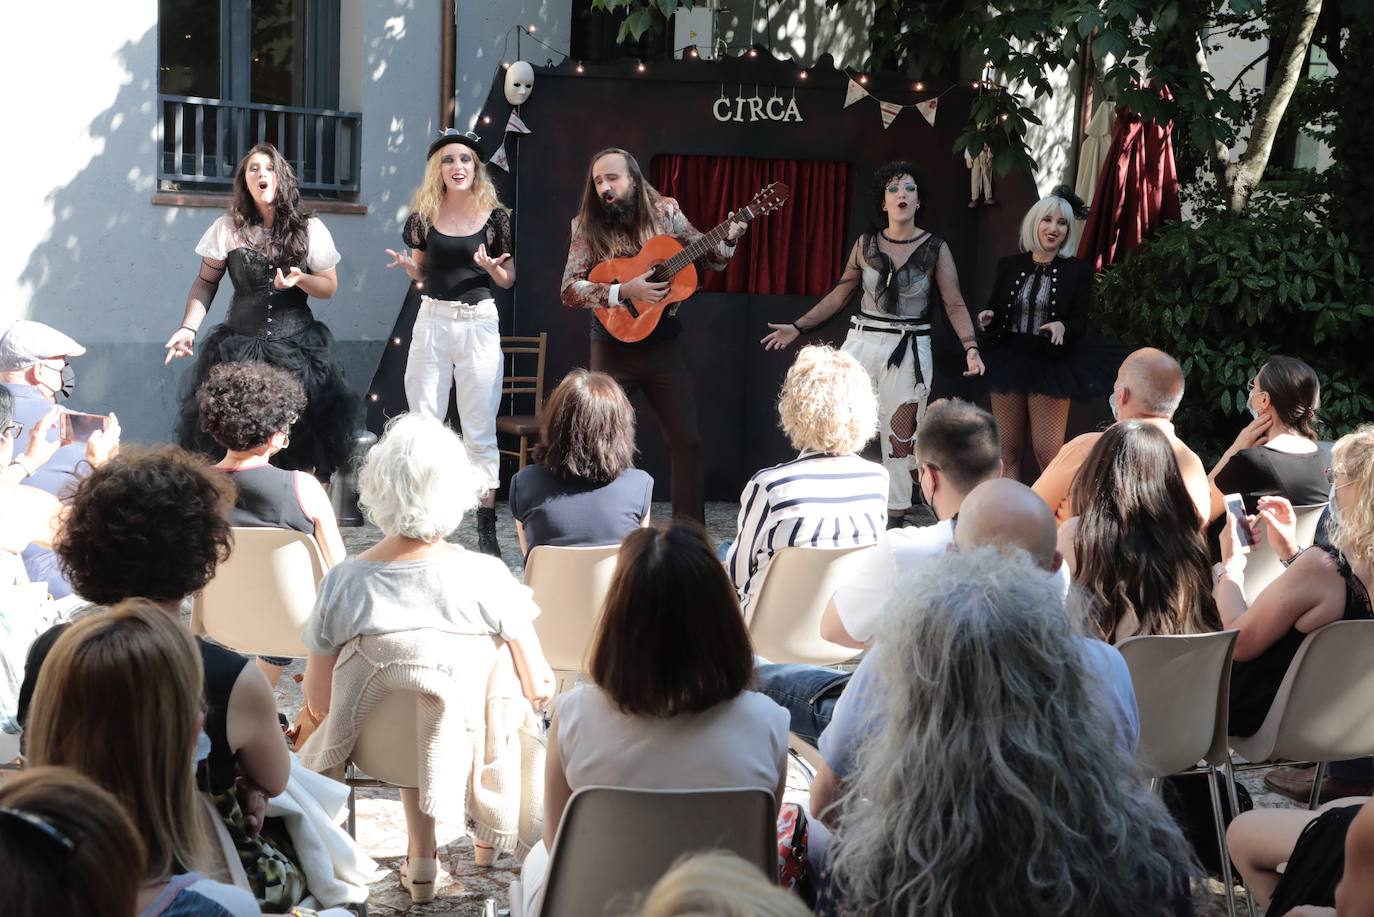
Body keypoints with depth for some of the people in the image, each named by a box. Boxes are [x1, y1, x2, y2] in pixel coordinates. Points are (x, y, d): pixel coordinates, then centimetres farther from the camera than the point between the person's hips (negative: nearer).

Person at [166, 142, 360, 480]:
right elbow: (205, 283, 6)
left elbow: (329, 287, 6)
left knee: (300, 436, -2)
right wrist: (188, 327, -7)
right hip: (239, 347, 0)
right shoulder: (228, 228, 1)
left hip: (297, 349, 0)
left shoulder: (309, 229, 2)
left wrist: (299, 280, -15)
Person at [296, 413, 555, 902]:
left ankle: (421, 855, 35)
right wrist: (538, 685, 11)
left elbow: (317, 705, -8)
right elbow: (538, 687, -13)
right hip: (469, 745, -1)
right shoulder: (485, 577, -22)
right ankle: (491, 835, 48)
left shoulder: (343, 583, -18)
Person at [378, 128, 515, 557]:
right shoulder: (425, 216, 5)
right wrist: (406, 265, -6)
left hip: (479, 323, -2)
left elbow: (509, 280, 6)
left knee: (480, 430, 0)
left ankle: (486, 529, 4)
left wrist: (491, 266, -14)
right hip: (432, 320, 2)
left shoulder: (496, 216, 0)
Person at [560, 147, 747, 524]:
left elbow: (709, 260, 6)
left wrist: (728, 239, -15)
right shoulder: (588, 226, -7)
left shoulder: (665, 213, -2)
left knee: (687, 439, 3)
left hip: (662, 344, 2)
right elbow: (569, 290, -14)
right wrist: (624, 291, -25)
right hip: (613, 348, -1)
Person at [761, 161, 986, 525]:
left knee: (900, 434, 4)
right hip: (862, 341, 2)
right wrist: (797, 328, 9)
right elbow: (840, 294, 12)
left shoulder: (935, 248, -2)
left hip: (909, 349, -2)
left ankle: (894, 517, 12)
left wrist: (971, 348, -17)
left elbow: (955, 305, -3)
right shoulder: (865, 244, 4)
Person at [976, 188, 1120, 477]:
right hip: (1008, 363, 3)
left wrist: (1063, 326, -25)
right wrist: (988, 316, -9)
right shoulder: (1009, 266, 6)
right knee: (1007, 452, 5)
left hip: (1050, 366, -3)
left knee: (1047, 453, -7)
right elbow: (994, 310, 14)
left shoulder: (1078, 270, 0)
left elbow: (1081, 323, -3)